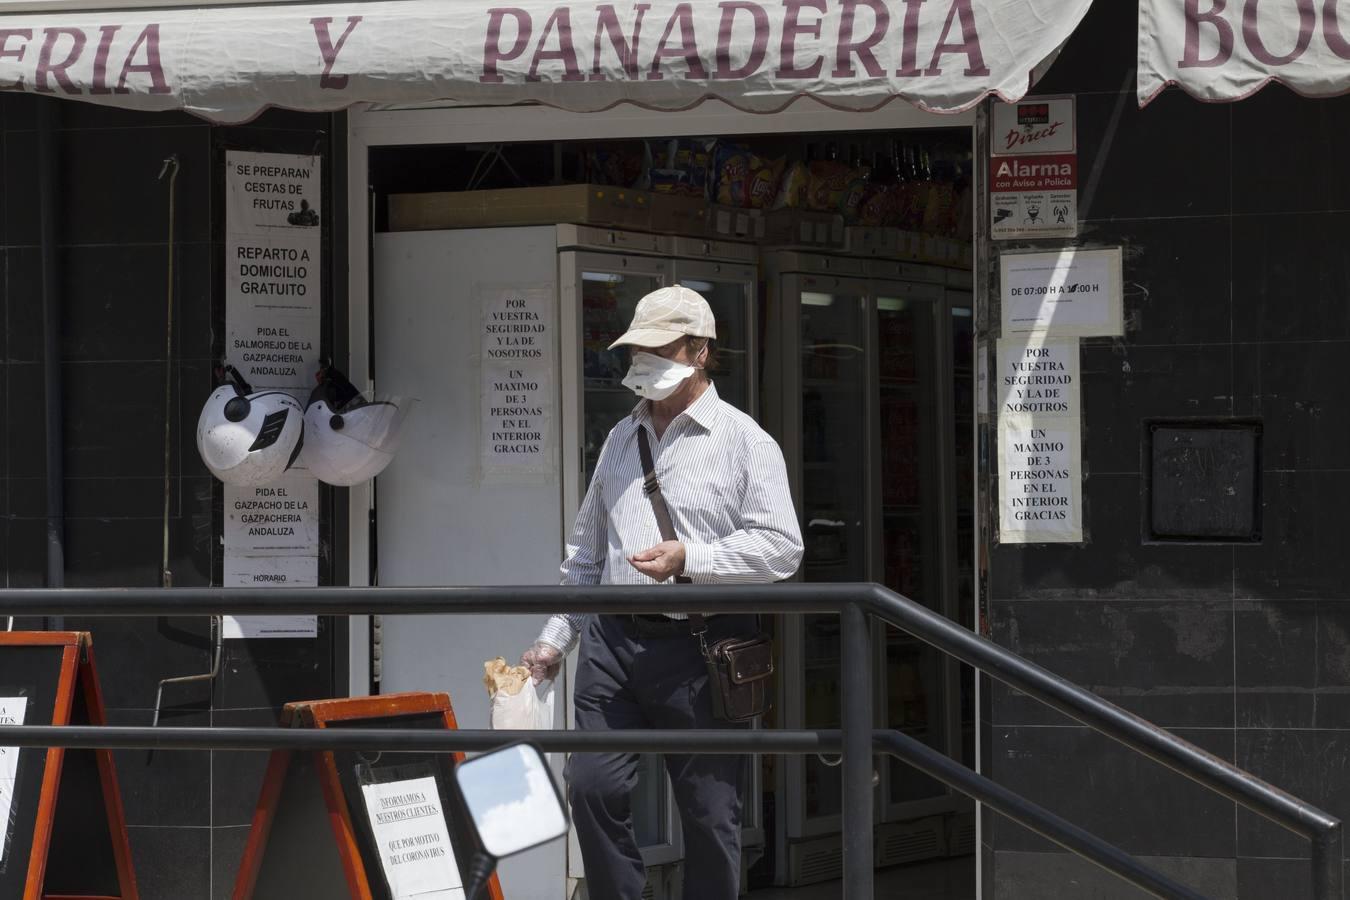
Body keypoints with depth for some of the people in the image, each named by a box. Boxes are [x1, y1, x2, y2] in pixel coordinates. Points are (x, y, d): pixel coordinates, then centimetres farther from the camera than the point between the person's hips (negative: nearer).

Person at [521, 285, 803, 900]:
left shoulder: (742, 440, 0)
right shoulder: (621, 439, 18)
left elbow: (782, 547, -8)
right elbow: (586, 551, 24)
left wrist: (689, 559, -17)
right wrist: (555, 637, 18)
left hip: (700, 647, -5)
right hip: (613, 641, 5)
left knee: (709, 812, -1)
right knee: (591, 786, -6)